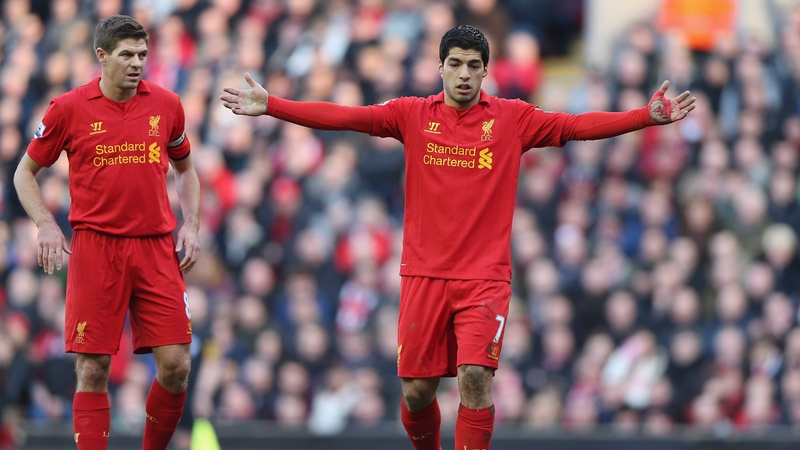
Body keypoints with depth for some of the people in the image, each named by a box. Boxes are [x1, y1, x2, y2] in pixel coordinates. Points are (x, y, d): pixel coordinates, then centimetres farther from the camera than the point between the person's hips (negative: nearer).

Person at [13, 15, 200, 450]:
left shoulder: (166, 104, 6)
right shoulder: (69, 109, -1)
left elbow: (184, 169, 22)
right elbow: (25, 173, 9)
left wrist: (190, 225, 8)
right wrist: (46, 225, -5)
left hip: (157, 247, 2)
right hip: (96, 247, -2)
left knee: (175, 366, -4)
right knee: (92, 370, -5)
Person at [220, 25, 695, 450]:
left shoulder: (513, 119, 3)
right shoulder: (413, 115, 5)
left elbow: (580, 126, -3)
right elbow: (341, 116, 1)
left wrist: (649, 116, -13)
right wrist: (270, 106, -6)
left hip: (485, 275, -1)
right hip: (424, 273, 1)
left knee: (475, 374, -17)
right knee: (417, 390, 2)